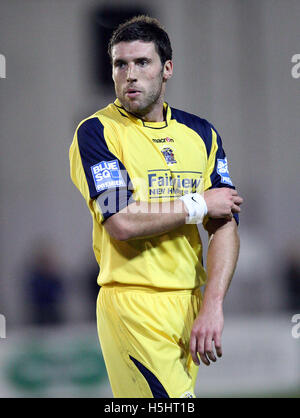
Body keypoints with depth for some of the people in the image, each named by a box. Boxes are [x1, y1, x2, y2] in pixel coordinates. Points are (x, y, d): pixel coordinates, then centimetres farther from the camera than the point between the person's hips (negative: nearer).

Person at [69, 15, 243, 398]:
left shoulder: (201, 133, 12)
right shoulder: (97, 132, -2)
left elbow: (225, 226, 5)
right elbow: (121, 223, -15)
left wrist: (212, 306, -9)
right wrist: (199, 205, -5)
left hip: (191, 303, 5)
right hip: (132, 305, -5)